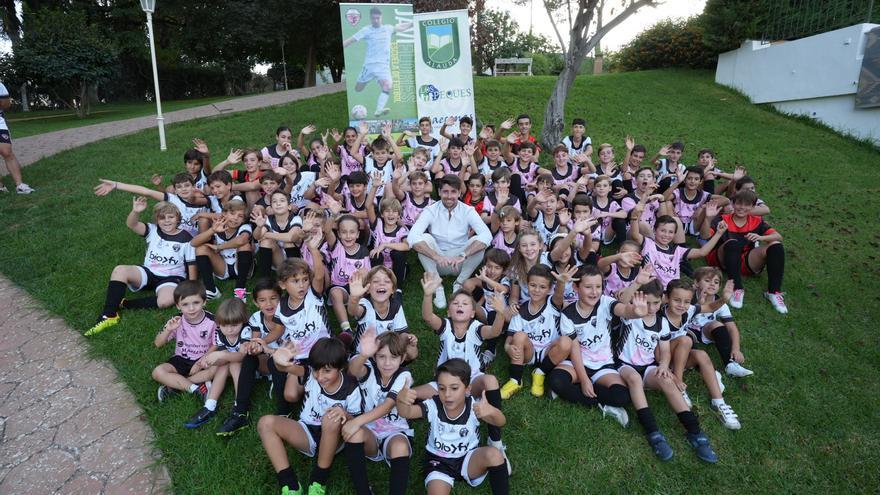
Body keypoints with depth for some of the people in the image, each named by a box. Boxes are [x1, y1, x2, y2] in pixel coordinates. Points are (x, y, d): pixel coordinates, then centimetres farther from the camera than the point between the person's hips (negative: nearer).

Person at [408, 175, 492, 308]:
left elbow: (487, 235, -26)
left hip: (460, 264, 0)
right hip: (437, 263, 0)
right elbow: (412, 237, -26)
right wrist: (437, 257, -40)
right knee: (425, 238, -26)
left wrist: (463, 255, -40)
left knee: (477, 242, -26)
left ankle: (459, 284, -9)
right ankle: (437, 287, -17)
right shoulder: (430, 210, -11)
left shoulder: (468, 211, -10)